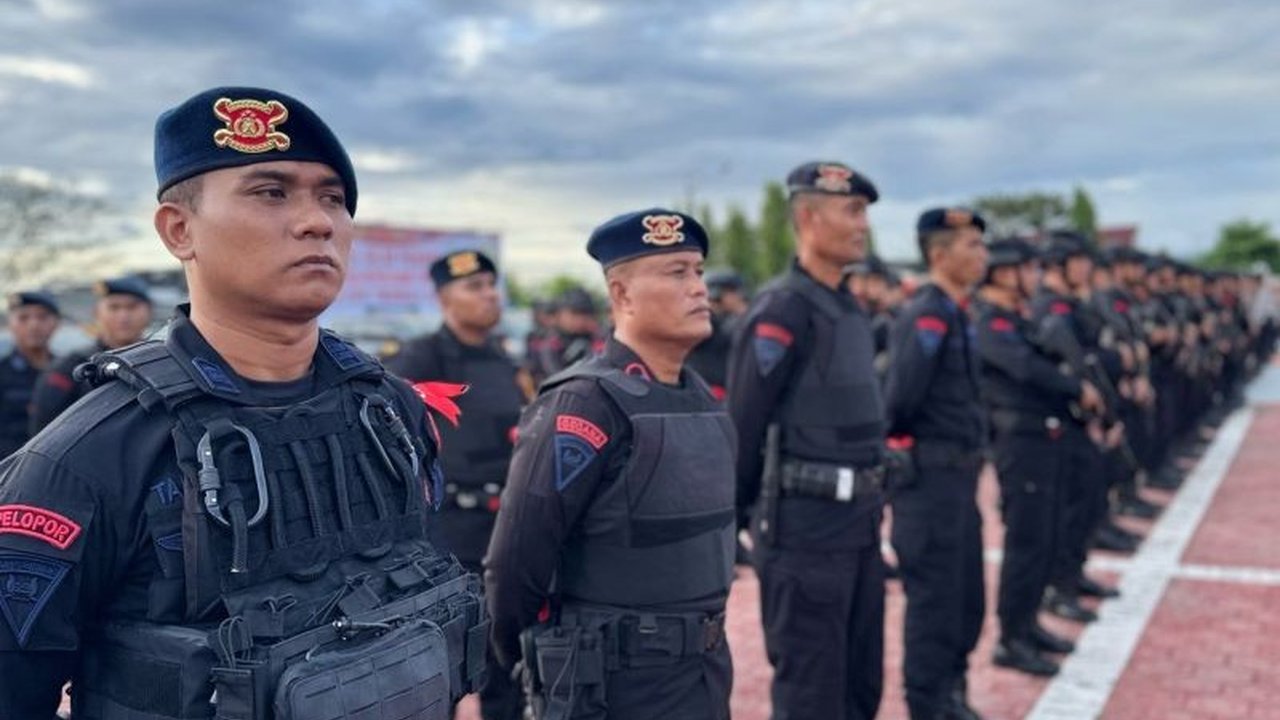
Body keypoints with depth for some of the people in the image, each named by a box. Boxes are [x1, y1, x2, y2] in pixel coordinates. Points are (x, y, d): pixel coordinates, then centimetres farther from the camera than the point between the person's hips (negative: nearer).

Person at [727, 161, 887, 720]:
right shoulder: (782, 310, -15)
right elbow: (743, 425, -15)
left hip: (858, 524, 9)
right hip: (805, 528, -9)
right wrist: (737, 518, -8)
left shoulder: (850, 307, 13)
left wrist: (873, 494, 14)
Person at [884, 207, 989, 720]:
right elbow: (901, 396, -23)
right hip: (930, 477, -9)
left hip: (958, 475, 9)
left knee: (967, 598, 18)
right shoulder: (927, 314, -18)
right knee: (934, 600, 2)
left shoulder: (955, 312, 13)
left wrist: (970, 455, 6)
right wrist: (899, 447, -7)